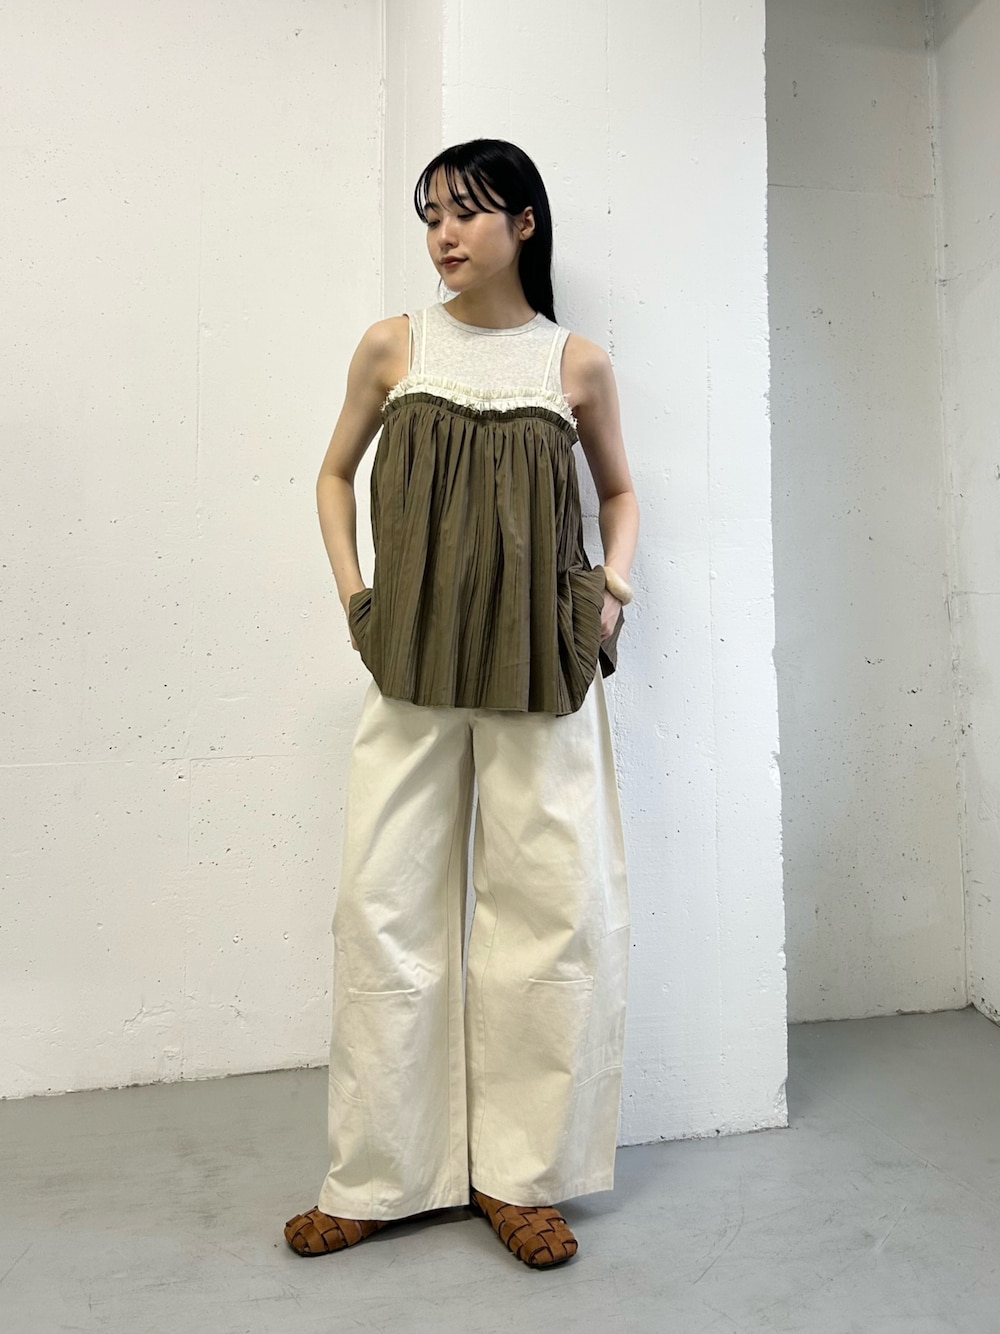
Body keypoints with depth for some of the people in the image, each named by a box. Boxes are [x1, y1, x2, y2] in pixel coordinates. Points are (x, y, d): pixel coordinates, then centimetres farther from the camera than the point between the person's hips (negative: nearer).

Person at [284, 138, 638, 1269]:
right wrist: (350, 588, 4)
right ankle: (379, 1177, 20)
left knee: (552, 901, 0)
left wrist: (613, 585, 1)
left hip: (539, 664, 0)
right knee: (384, 904, 1)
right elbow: (335, 473, 17)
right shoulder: (393, 346, 8)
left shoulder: (576, 363, 7)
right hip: (410, 663, 1)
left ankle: (519, 1174, 20)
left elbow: (618, 492, 19)